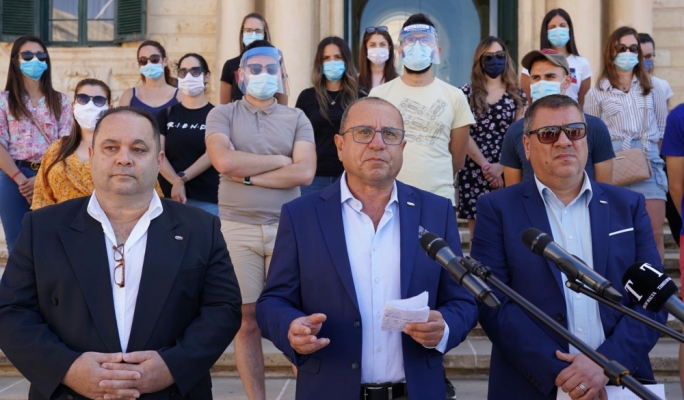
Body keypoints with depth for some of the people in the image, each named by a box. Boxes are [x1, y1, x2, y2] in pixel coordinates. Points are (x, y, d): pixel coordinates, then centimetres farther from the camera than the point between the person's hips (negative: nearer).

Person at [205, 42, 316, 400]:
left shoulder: (296, 119, 7)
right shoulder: (222, 114, 6)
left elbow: (305, 173, -7)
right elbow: (224, 161, -13)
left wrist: (247, 175, -9)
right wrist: (281, 160, -6)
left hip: (286, 228, 0)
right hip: (237, 229, 0)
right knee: (246, 319, 4)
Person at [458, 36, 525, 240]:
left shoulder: (517, 93, 10)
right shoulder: (467, 92, 5)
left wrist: (500, 166, -9)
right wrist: (484, 165, -10)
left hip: (507, 171, 1)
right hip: (475, 171, -1)